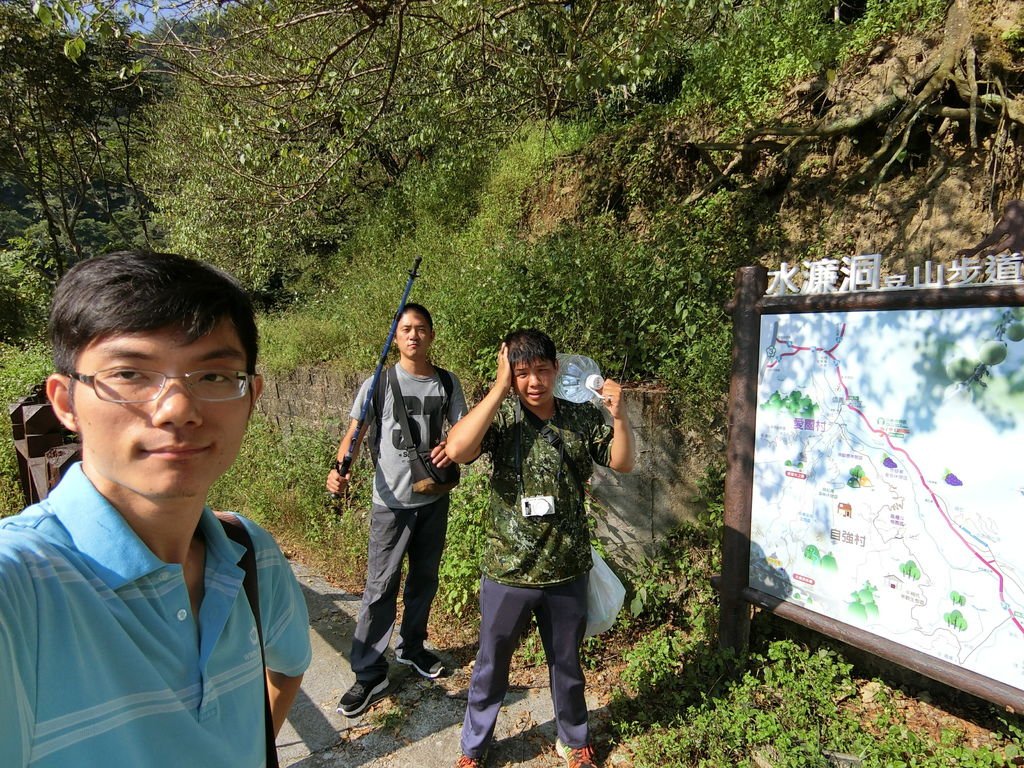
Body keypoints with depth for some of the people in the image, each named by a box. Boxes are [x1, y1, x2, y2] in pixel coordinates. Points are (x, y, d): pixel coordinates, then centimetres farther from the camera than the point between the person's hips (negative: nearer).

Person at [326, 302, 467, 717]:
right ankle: (369, 674, 16)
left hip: (434, 498, 4)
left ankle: (411, 647, 40)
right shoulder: (378, 384, -7)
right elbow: (355, 433, -9)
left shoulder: (447, 383, 2)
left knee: (424, 580, 18)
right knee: (380, 587, 1)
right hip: (391, 500, -3)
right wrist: (340, 469, -28)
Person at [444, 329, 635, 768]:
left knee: (567, 664, 23)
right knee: (491, 665, 19)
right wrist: (499, 388, -26)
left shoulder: (583, 418, -5)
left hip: (567, 570, 2)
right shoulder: (501, 416, -13)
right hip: (507, 570, -2)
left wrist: (619, 414, -20)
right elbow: (457, 450, -29)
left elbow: (623, 463, -2)